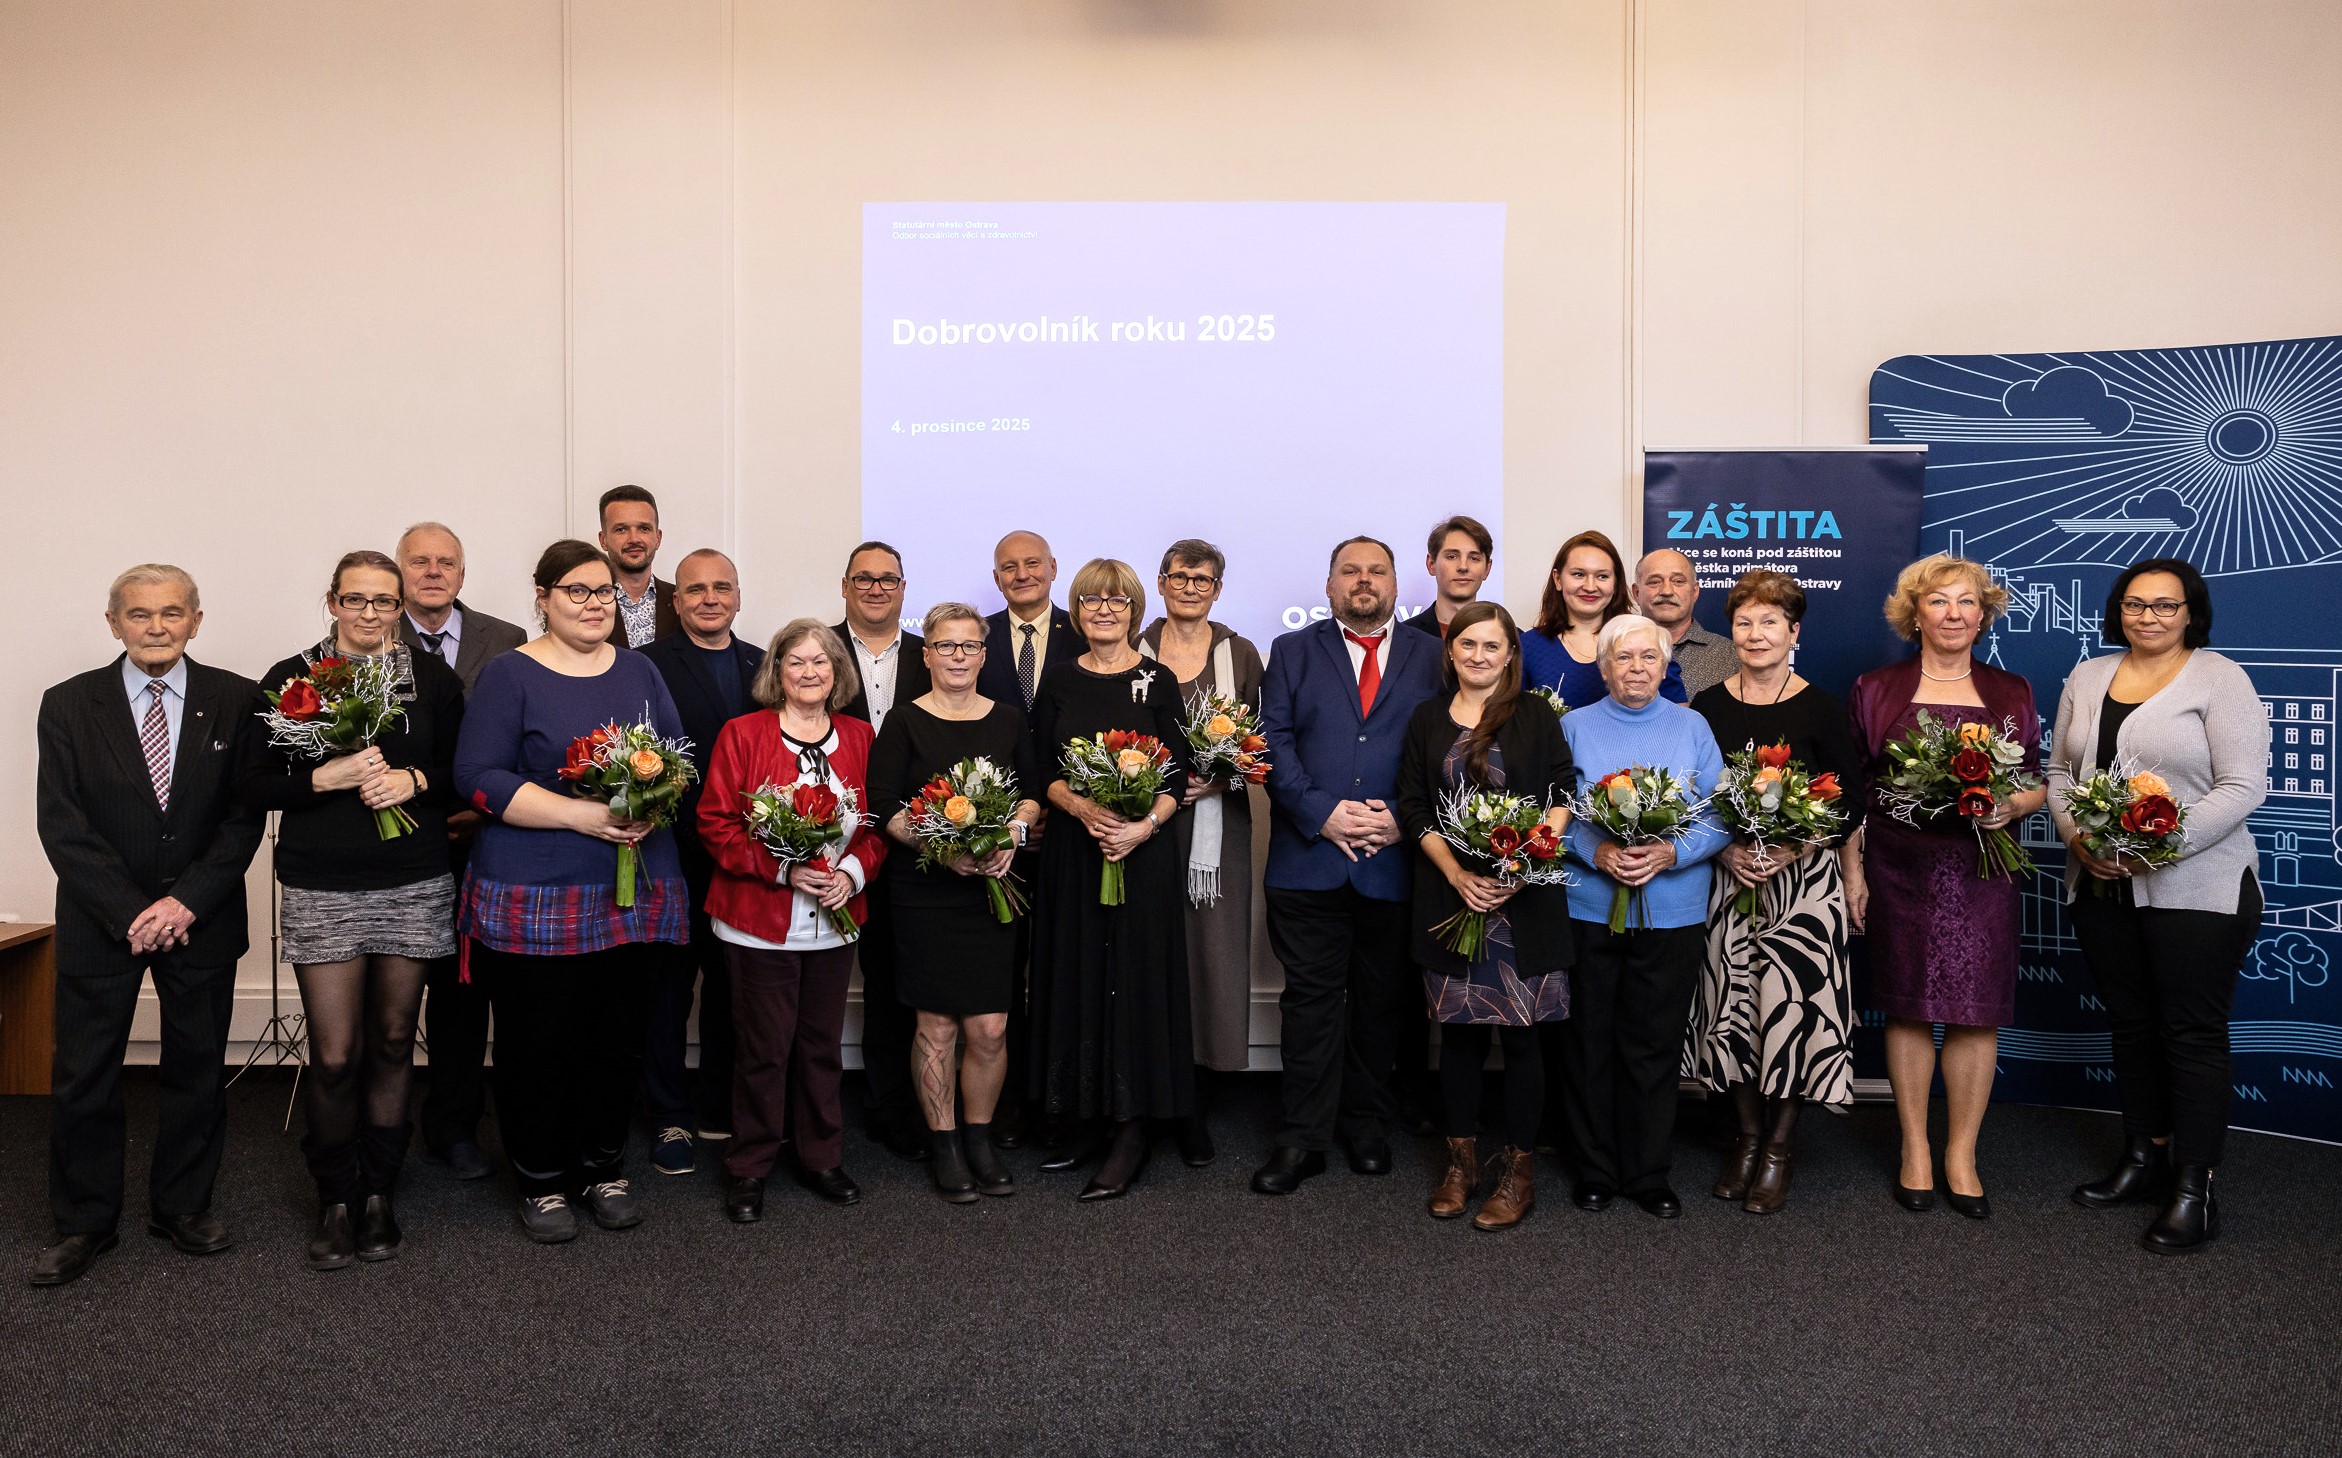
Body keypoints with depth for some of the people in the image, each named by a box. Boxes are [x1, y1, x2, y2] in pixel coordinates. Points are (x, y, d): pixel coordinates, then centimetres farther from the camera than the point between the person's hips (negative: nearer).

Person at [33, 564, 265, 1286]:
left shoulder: (238, 702, -2)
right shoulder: (69, 705, -1)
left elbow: (244, 816, -5)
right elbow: (62, 825, -6)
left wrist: (185, 902, -14)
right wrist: (130, 912, -13)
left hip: (201, 921, 0)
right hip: (99, 922, 0)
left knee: (197, 1069, 10)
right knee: (83, 1077, 6)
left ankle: (183, 1206, 27)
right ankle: (84, 1223, 22)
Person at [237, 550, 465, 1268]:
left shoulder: (434, 679, 5)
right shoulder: (290, 679, 3)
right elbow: (252, 783, 1)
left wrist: (414, 780, -10)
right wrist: (325, 777, -15)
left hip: (414, 886, 1)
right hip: (322, 891, -1)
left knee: (392, 1043, 10)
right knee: (334, 1055, -2)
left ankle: (378, 1194, 24)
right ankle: (336, 1199, 18)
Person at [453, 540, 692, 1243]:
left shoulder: (640, 671, 12)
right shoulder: (509, 675, -2)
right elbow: (479, 777, -9)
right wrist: (579, 815, -18)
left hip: (638, 892, 4)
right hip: (535, 898, -4)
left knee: (617, 1038, 9)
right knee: (537, 1043, 3)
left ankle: (604, 1168, 27)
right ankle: (541, 1180, 21)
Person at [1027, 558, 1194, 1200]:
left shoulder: (1157, 682, 0)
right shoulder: (1059, 678, 7)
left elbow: (1177, 776, -3)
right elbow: (1042, 768, 5)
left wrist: (1144, 826, -19)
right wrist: (1080, 806, -15)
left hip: (1143, 852, -3)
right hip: (1073, 852, 3)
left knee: (1136, 980, -1)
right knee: (1077, 979, 8)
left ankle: (1132, 1131, 7)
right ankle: (1085, 1118, 20)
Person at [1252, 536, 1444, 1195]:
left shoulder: (1430, 657, 9)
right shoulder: (1292, 651, 9)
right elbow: (1274, 743, -1)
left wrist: (1402, 819, -10)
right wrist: (1322, 813, -12)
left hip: (1396, 862, 1)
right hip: (1308, 860, -1)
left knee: (1381, 1003, 11)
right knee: (1310, 1000, 3)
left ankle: (1368, 1125, 27)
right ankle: (1302, 1139, 12)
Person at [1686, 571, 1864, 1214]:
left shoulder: (1820, 710, 0)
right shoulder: (1708, 707, 5)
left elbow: (1851, 801, 0)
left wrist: (1794, 849, -14)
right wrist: (1725, 849, -9)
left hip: (1804, 878, -2)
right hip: (1728, 876, 2)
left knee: (1792, 1002, -5)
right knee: (1732, 1003, 3)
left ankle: (1778, 1149, 11)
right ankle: (1746, 1139, 21)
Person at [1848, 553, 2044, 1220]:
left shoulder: (2011, 693, 10)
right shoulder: (1876, 689, 5)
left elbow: (2040, 783, 12)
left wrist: (2011, 807, -10)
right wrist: (1852, 868, -1)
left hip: (1983, 870, 1)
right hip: (1900, 869, -1)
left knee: (1977, 1010, 2)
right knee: (1908, 1008, 4)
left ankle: (1962, 1154, 16)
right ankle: (1915, 1149, 19)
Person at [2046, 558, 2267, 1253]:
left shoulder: (2219, 679, -5)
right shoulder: (2087, 678, 11)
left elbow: (2244, 786, -12)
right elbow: (2061, 772, 13)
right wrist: (2077, 835, -5)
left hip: (2195, 889, -5)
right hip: (2101, 887, 5)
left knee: (2192, 1032, 0)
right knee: (2130, 1024, 14)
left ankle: (2193, 1190, 8)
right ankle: (2144, 1161, 26)